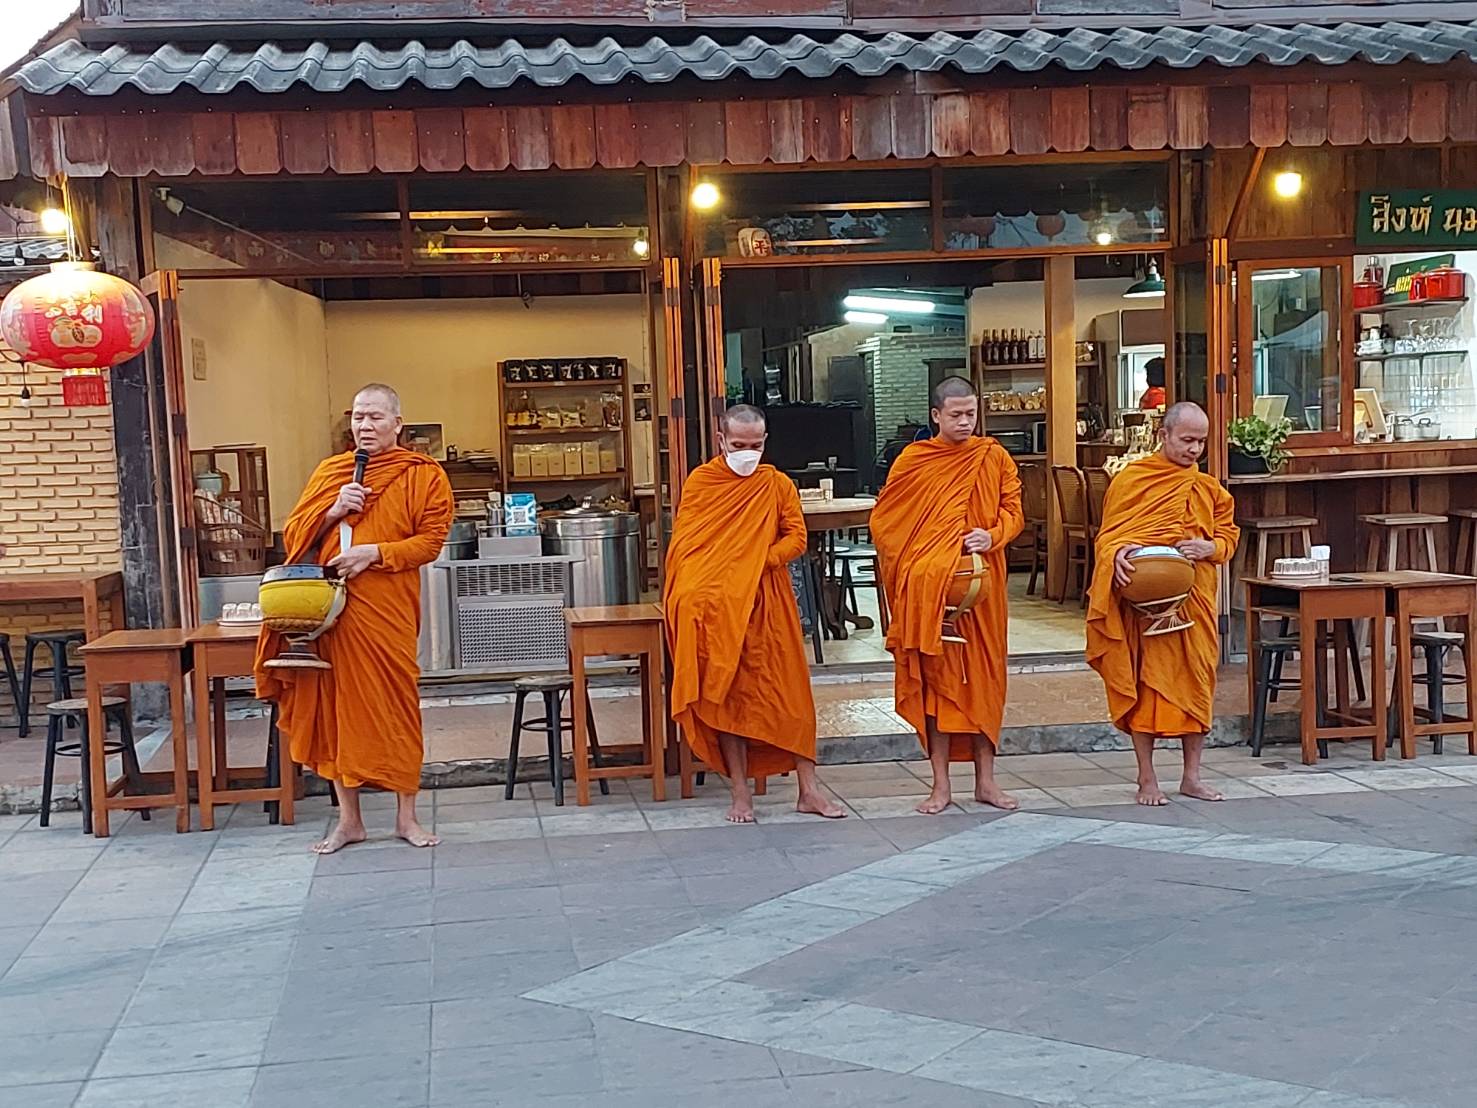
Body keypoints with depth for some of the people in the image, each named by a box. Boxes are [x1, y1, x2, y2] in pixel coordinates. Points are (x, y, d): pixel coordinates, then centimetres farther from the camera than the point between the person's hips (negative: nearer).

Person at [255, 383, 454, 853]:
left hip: (390, 609, -3)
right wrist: (333, 511, -6)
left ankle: (406, 817, 15)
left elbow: (430, 540, -4)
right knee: (337, 706, 6)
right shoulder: (329, 471, 12)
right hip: (331, 607, 3)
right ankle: (348, 819, 17)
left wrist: (374, 553, -16)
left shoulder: (424, 475, 1)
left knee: (397, 707, 2)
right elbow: (293, 534, 11)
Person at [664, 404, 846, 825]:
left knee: (788, 690, 2)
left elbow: (796, 536, 3)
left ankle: (809, 788, 8)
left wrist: (761, 561, -13)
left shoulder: (778, 485, 6)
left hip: (767, 599, 1)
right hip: (715, 603, -1)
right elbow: (683, 542, 1)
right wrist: (689, 591, -13)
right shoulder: (700, 481, 3)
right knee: (726, 693, 2)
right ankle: (740, 792, 8)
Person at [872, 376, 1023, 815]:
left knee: (984, 675, 6)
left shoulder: (994, 457, 5)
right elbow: (882, 520, 2)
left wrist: (992, 536, -15)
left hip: (981, 581, 2)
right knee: (936, 677, 2)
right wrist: (907, 568, -8)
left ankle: (985, 780, 16)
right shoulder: (913, 460, 0)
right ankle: (941, 785, 9)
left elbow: (1013, 511, 5)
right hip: (928, 586, -1)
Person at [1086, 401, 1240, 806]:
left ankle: (1192, 776, 17)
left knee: (1196, 682, 6)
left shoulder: (1208, 488, 12)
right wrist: (1119, 554, -24)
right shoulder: (1131, 479, -1)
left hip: (1194, 600, 4)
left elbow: (1229, 534, 15)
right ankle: (1147, 780, 8)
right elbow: (1108, 536, -1)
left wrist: (1210, 548, -8)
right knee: (1145, 683, -1)